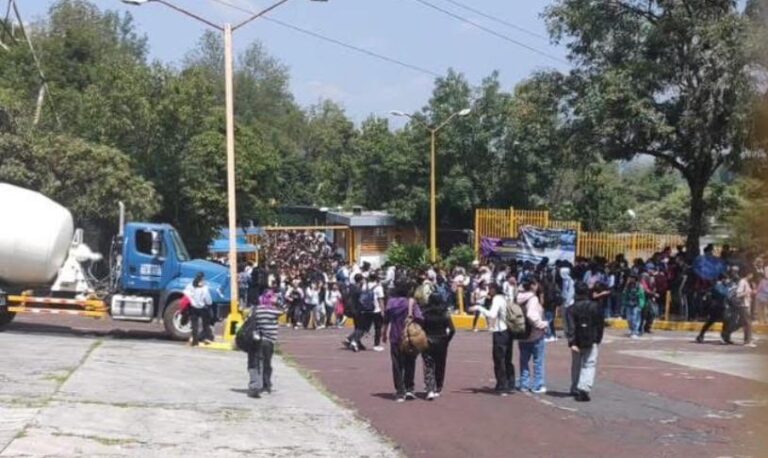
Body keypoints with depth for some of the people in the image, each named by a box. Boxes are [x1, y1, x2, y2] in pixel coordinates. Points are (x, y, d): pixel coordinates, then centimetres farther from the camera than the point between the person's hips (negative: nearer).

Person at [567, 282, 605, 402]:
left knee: (576, 365, 17)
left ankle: (575, 388, 28)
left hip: (577, 342, 1)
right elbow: (600, 324, 3)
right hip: (591, 342, -1)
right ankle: (585, 388, -21)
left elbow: (570, 327, -15)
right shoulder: (595, 306, -3)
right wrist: (598, 339, 13)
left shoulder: (572, 309, -7)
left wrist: (572, 342, -19)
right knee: (589, 365, -2)